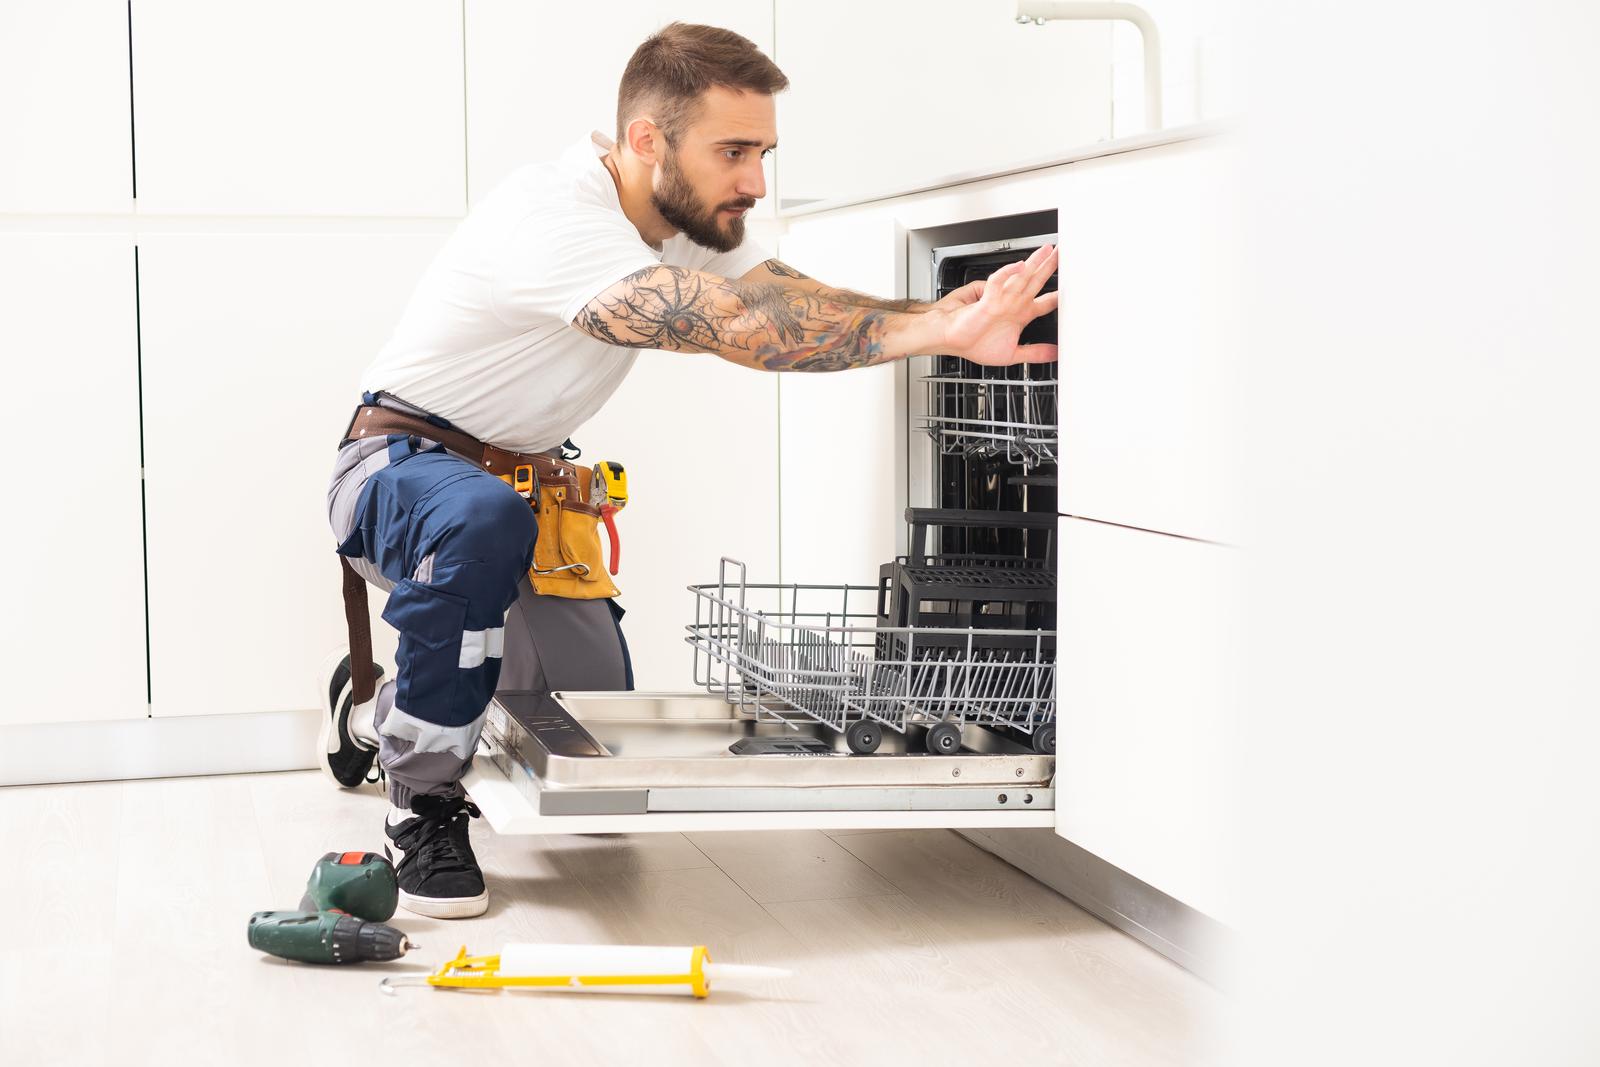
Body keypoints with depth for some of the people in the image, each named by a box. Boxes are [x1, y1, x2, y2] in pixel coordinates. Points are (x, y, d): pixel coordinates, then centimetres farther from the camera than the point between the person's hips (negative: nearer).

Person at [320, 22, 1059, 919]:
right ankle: (424, 809, -23)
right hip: (400, 464, -8)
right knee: (483, 520, -44)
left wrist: (951, 317, -37)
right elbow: (742, 328, -43)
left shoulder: (692, 227, -2)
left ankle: (380, 712, 31)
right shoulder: (553, 217, -31)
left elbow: (796, 304, -18)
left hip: (525, 482, 8)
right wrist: (945, 330, -49)